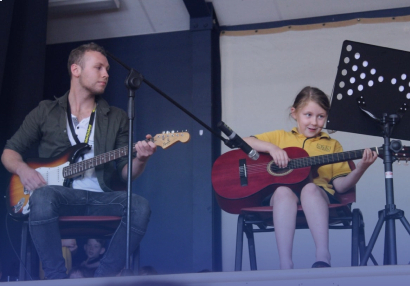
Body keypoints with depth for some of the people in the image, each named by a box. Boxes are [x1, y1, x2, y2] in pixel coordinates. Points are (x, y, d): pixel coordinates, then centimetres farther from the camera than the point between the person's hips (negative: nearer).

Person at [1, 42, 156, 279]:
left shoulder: (117, 118, 15)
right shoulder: (46, 112, 12)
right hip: (60, 195, -2)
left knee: (140, 207, -30)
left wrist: (140, 160, -13)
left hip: (99, 199, 2)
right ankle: (58, 279, -30)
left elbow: (125, 172, 11)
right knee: (43, 196, -38)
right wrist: (23, 169, -7)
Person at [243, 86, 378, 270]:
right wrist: (271, 147, -3)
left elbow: (339, 185, 12)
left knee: (310, 189, -35)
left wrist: (360, 169, -6)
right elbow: (243, 143, 13)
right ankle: (285, 265, -43)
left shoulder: (332, 145, 24)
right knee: (284, 192, -36)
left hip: (318, 194, 0)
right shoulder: (280, 137, 23)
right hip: (280, 196, 0)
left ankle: (323, 259, -47)